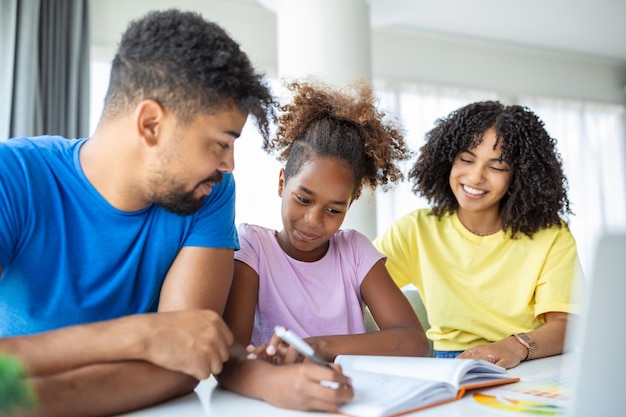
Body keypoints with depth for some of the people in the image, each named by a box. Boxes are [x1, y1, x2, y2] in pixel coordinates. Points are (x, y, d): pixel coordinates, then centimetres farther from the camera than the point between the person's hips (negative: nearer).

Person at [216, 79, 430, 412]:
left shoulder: (355, 250, 3)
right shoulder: (250, 245, -6)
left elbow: (415, 341, -8)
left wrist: (317, 346, -22)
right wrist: (274, 383, -41)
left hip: (351, 400, 2)